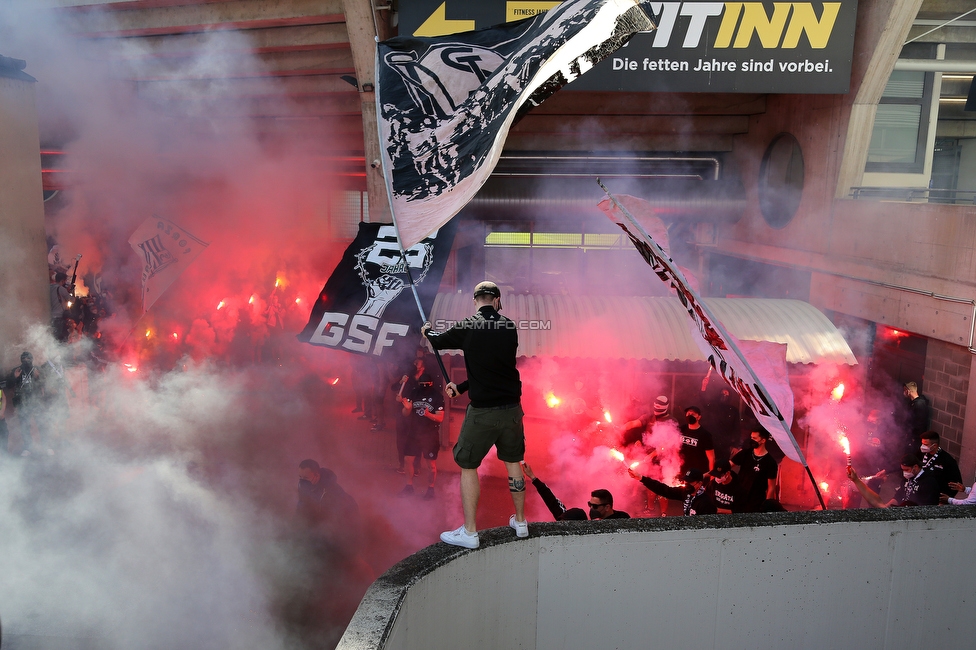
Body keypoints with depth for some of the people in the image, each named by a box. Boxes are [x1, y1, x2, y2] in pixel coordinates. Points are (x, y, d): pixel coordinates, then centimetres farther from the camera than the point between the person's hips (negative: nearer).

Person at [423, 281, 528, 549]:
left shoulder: (467, 327, -9)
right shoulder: (509, 327, 2)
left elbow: (438, 342, 10)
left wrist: (427, 331, 34)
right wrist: (461, 387, 19)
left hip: (482, 411, -4)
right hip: (511, 407, 4)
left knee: (467, 466, 9)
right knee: (513, 462, 19)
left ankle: (469, 532, 12)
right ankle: (520, 521, 30)